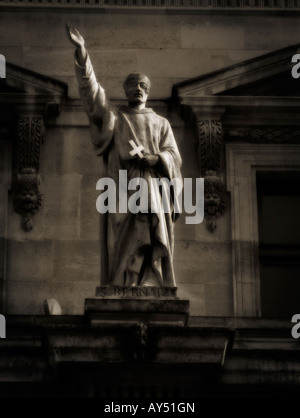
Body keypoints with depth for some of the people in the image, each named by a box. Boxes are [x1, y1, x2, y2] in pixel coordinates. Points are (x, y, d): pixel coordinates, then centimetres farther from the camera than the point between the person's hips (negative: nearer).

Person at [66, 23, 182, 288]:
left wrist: (152, 158, -13)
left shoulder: (161, 123, 22)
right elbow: (91, 89, 2)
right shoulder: (113, 116, 17)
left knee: (151, 249, -9)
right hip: (121, 189, -1)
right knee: (123, 250, -11)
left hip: (154, 189, 1)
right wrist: (81, 52, -11)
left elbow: (173, 156, 9)